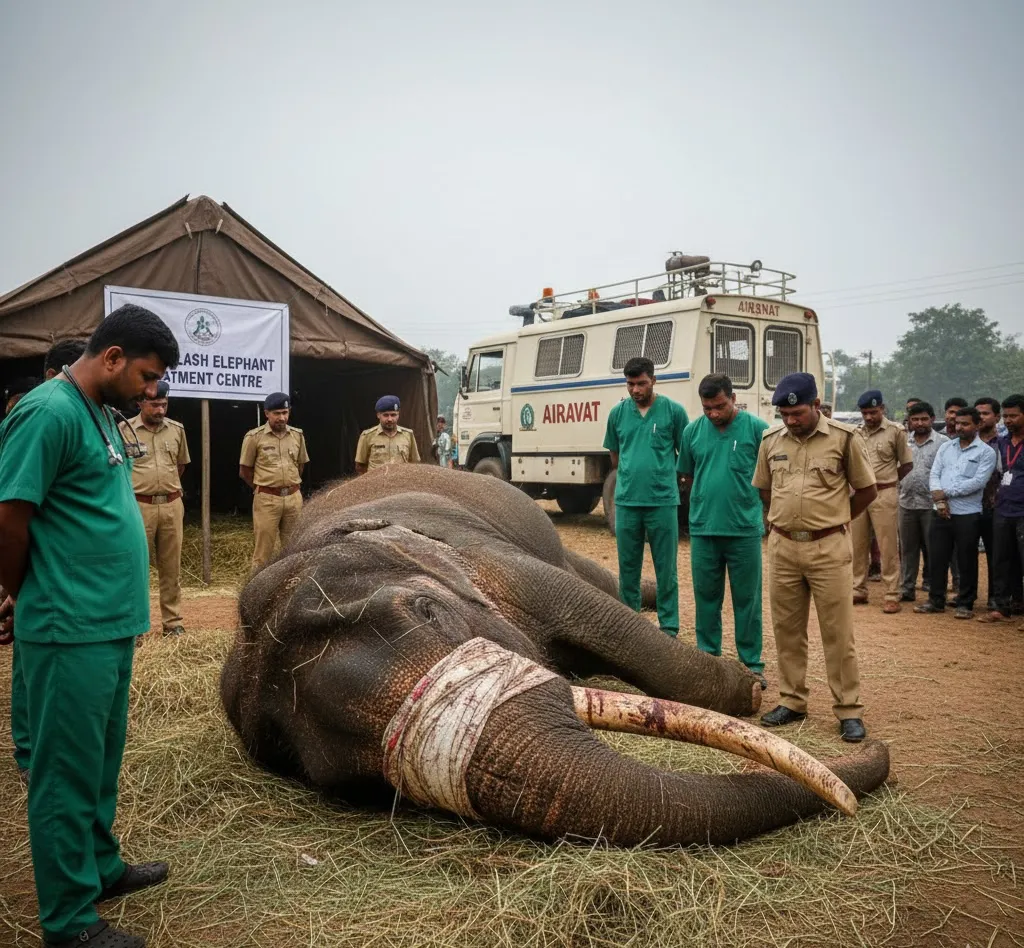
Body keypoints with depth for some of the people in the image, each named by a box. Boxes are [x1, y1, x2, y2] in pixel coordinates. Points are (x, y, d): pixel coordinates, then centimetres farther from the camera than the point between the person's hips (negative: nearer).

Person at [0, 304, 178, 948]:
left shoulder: (102, 414, 13)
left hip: (112, 626, 9)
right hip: (72, 634, -9)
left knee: (102, 761, 21)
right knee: (69, 770, 4)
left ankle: (100, 868, 38)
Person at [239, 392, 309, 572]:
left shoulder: (298, 435, 6)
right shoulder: (254, 437, -6)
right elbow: (244, 471, 1)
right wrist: (262, 489, 8)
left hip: (294, 497, 4)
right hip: (267, 499, -4)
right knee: (264, 549, 0)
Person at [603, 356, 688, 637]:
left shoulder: (673, 411, -3)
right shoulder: (618, 413, 5)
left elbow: (686, 454, 6)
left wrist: (662, 475, 11)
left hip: (663, 501, -3)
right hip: (626, 501, 3)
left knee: (666, 568, 3)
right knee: (627, 566, 11)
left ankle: (669, 627, 13)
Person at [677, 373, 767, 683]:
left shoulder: (757, 429, -6)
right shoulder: (693, 431, 4)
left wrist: (750, 504, 4)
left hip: (744, 530, -3)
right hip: (703, 529, 3)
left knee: (747, 599, 6)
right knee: (706, 597, 12)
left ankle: (752, 664, 16)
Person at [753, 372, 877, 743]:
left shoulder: (844, 438, -6)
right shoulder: (771, 440, 4)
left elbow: (866, 490, 2)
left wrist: (831, 520, 5)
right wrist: (783, 521, 12)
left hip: (828, 549, -4)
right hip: (782, 546, 4)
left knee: (838, 632, 1)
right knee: (787, 629, 11)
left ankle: (849, 710, 11)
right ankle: (792, 701, 24)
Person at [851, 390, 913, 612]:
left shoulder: (896, 431, -4)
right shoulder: (855, 433, 7)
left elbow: (907, 464, 3)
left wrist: (885, 482, 4)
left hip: (884, 496, -4)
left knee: (888, 547, -1)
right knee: (858, 545, 10)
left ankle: (892, 596, 4)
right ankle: (859, 591, 20)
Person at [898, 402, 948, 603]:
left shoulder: (942, 442, -3)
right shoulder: (904, 441, 10)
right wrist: (899, 489, 5)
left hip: (931, 504, -4)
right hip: (907, 502, 4)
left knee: (932, 549, 3)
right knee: (908, 548, 11)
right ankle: (907, 589, 18)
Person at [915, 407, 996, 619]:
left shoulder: (986, 452, -2)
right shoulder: (945, 447, 13)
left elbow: (978, 482, -13)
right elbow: (934, 474, 6)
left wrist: (946, 492, -12)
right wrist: (939, 500, -10)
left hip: (967, 515, -4)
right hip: (941, 513, 4)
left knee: (967, 562, 4)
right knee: (937, 558, 8)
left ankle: (965, 604, 14)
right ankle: (936, 600, 19)